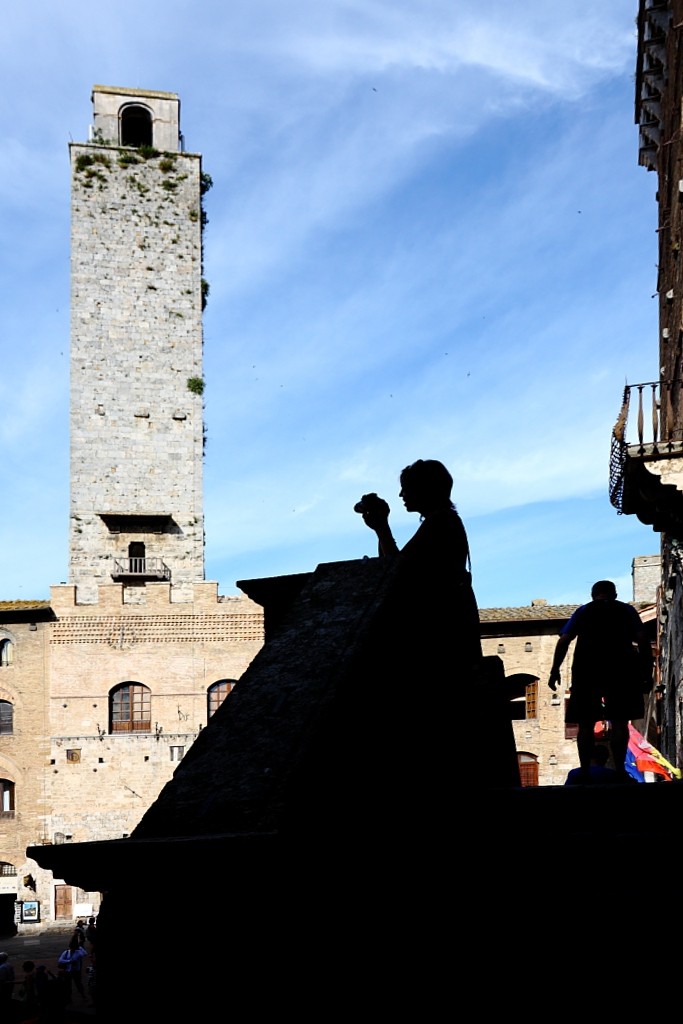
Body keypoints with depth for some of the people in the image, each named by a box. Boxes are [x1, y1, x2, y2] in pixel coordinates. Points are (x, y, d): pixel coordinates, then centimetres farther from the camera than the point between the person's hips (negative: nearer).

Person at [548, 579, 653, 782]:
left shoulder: (583, 611, 16)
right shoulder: (627, 610, 15)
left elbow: (564, 641, 3)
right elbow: (643, 641, 3)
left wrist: (555, 670, 4)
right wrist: (647, 673, 4)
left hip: (586, 670, 1)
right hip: (620, 669, -1)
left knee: (586, 725, 2)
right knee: (619, 723, -1)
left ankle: (585, 773, -4)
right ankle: (620, 771, -11)